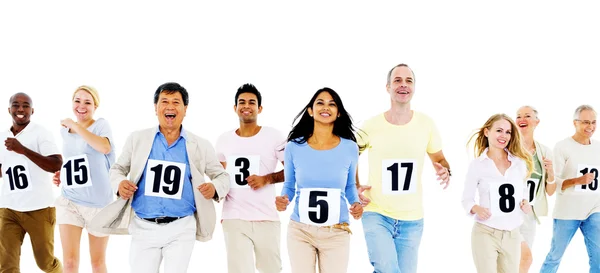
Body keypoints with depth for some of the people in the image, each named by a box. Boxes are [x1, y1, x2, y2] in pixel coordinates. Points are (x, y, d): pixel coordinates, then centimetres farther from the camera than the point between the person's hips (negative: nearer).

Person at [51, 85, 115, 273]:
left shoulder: (101, 125, -7)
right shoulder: (65, 131, 10)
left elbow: (105, 147, -30)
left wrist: (75, 125, -22)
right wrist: (62, 175, 5)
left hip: (98, 203, -3)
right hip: (69, 201, 4)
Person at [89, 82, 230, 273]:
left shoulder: (200, 145, 2)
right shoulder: (137, 139, 3)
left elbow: (222, 175, 10)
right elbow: (117, 169, 13)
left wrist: (215, 189, -13)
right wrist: (120, 183, -10)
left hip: (181, 229, 0)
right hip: (144, 228, 1)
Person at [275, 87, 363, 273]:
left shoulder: (349, 148, -2)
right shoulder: (294, 147, -3)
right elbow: (289, 185, 8)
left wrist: (356, 204, -8)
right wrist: (283, 200, -13)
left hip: (336, 234, 0)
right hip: (300, 231, 0)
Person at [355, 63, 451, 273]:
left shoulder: (426, 124, -2)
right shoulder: (371, 126, -6)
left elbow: (439, 159, 11)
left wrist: (445, 171, -12)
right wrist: (355, 187, -1)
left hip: (412, 220, 3)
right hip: (377, 215, -2)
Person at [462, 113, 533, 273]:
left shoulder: (520, 162, 5)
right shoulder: (477, 165, -4)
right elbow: (466, 199, 1)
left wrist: (525, 202, -2)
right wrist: (476, 208, -20)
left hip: (512, 235, 4)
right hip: (485, 234, -3)